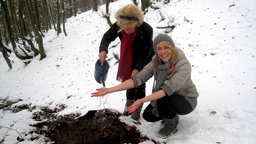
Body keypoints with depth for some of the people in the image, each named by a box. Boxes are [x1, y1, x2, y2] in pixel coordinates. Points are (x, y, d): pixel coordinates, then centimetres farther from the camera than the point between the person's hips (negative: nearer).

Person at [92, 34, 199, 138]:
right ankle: (171, 115, 17)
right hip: (169, 98, 5)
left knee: (163, 98, -33)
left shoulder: (184, 65, -31)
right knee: (148, 115, -11)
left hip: (187, 100, -5)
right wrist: (110, 90, -31)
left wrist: (142, 100, -52)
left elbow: (168, 89, -41)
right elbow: (137, 79, -22)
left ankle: (171, 125, -3)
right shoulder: (156, 62, -14)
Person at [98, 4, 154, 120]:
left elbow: (145, 53, -29)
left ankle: (138, 106, 15)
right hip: (129, 58, 4)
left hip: (144, 58, -3)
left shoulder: (146, 30, -38)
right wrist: (103, 50, -39)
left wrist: (137, 68, -38)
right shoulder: (118, 25, -30)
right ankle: (130, 100, 34)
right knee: (129, 78, 13)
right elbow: (107, 37, -18)